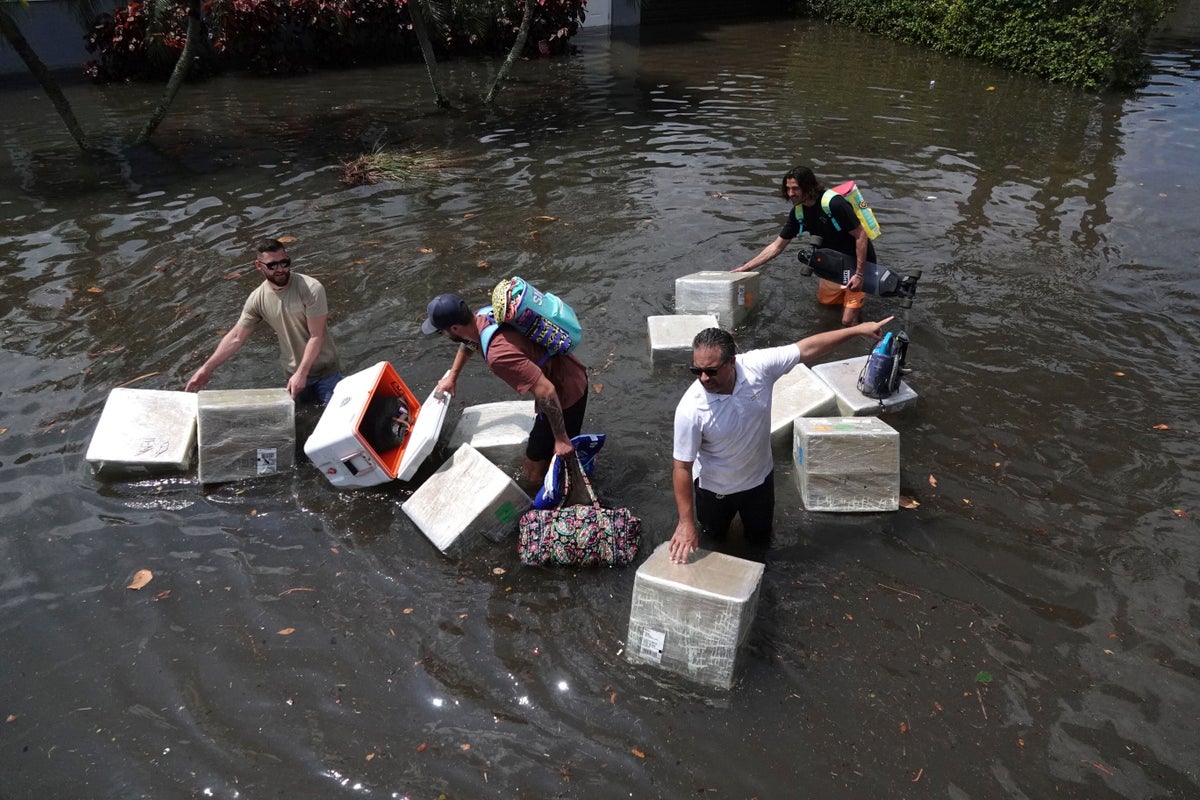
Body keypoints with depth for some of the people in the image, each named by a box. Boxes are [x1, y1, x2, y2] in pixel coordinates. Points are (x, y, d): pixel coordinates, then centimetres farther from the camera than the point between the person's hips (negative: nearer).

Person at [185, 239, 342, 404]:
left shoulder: (311, 289, -21)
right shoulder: (257, 299, -8)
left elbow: (316, 336, -20)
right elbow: (236, 337, -1)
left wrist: (302, 373, -24)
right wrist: (206, 369, -4)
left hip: (325, 371, -3)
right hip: (294, 373, 3)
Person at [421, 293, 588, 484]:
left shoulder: (498, 354, -36)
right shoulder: (483, 319, -7)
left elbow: (546, 391, -36)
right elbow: (468, 342, 20)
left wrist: (561, 438, -26)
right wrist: (452, 377, 33)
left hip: (566, 396, -9)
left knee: (534, 474, 1)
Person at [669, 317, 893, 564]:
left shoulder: (757, 365, -29)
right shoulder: (691, 409, -36)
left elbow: (806, 348, -17)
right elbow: (682, 467, -27)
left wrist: (858, 329, -14)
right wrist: (686, 523, -26)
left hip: (759, 477, 2)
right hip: (715, 487, -2)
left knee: (760, 540, 24)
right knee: (715, 534, 25)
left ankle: (750, 514, 54)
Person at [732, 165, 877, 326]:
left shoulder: (833, 203, -28)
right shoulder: (798, 212, -5)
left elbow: (861, 235, -25)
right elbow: (776, 247, 1)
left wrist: (859, 274, -28)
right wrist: (745, 268, -4)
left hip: (859, 264, -7)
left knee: (848, 322, -7)